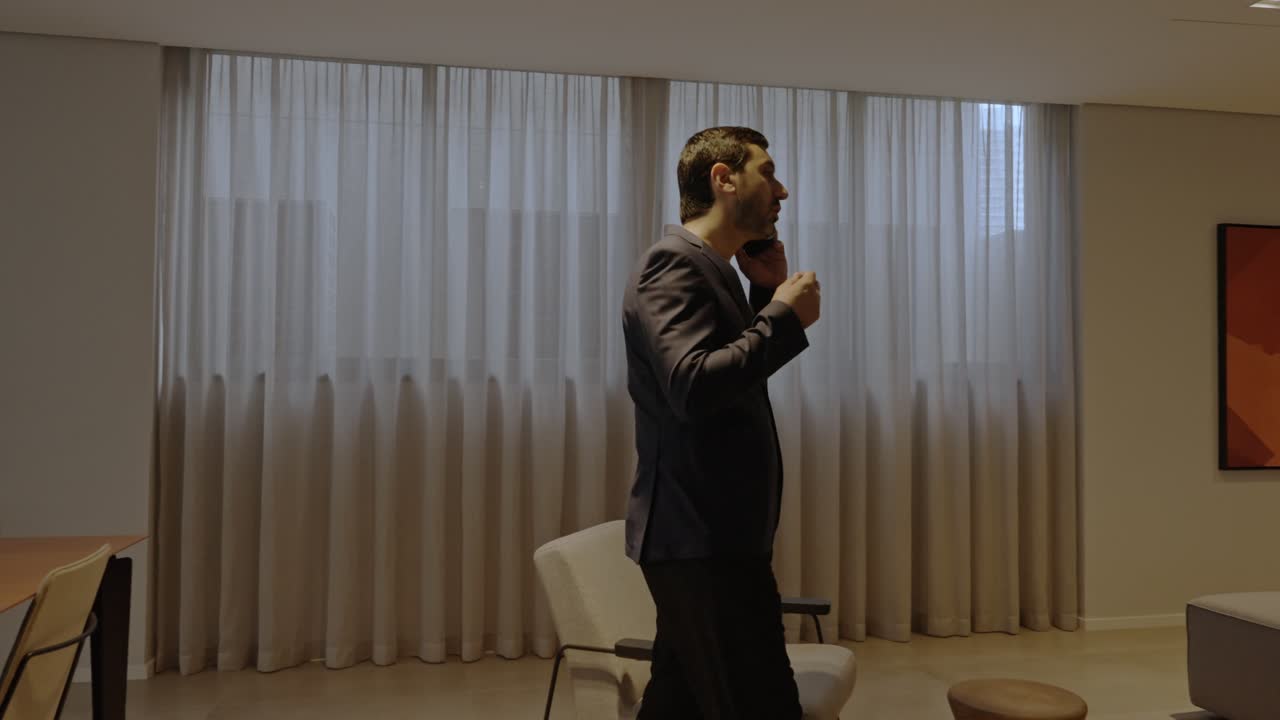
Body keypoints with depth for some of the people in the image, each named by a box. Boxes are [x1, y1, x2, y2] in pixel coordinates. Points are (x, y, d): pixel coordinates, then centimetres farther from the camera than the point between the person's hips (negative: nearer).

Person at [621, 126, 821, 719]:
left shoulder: (705, 267, 17)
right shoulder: (674, 264, -13)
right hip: (703, 539, -10)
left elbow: (739, 377, 21)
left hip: (703, 535, 10)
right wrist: (784, 319, -16)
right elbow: (693, 387, -28)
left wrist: (769, 293, 10)